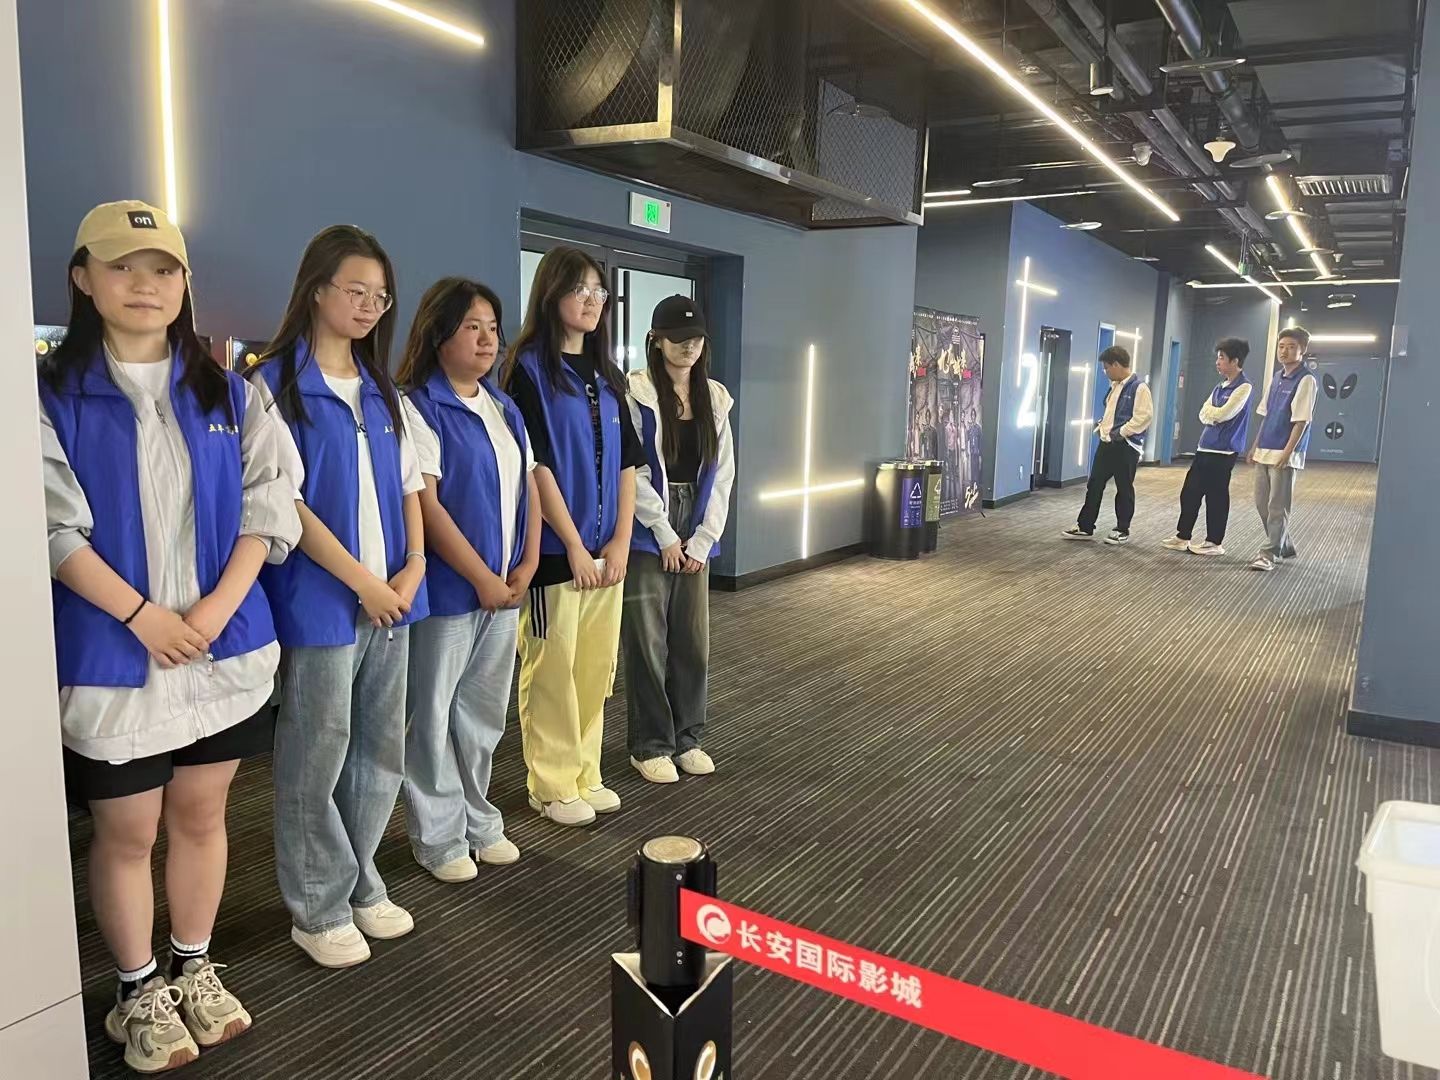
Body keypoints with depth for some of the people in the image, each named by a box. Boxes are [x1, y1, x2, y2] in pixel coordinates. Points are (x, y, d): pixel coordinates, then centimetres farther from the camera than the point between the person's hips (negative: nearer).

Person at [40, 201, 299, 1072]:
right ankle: (140, 991, 29)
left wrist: (217, 609, -10)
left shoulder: (228, 394, 5)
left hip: (225, 645, 3)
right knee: (127, 830, 10)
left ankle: (195, 969, 33)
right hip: (112, 654, -3)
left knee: (202, 812, 15)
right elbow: (56, 527, -10)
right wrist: (142, 615, -16)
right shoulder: (51, 394, -4)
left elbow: (265, 509, 0)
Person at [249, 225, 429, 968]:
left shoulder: (380, 389, 13)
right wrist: (362, 581, -14)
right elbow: (284, 501, -13)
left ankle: (360, 885, 30)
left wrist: (413, 567, -2)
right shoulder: (274, 385, -7)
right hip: (320, 603, -6)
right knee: (316, 760, 4)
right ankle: (317, 908, 20)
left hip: (391, 597, 6)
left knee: (381, 752, 14)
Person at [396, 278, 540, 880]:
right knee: (433, 713, 6)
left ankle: (477, 820, 31)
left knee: (484, 712, 16)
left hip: (505, 587, 7)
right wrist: (482, 578, -14)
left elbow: (528, 485, 14)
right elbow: (424, 504, -16)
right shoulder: (417, 406, -10)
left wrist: (527, 564, 1)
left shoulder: (505, 409, 13)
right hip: (448, 588, -7)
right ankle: (438, 835, 20)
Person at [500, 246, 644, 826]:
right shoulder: (529, 368, -6)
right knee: (552, 669, 3)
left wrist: (621, 540, 0)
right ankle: (552, 785, 16)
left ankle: (585, 773, 26)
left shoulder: (606, 375, 13)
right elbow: (536, 463, -12)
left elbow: (626, 462, 10)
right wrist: (574, 546, -14)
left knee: (597, 666, 12)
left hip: (606, 550, 6)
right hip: (555, 549, -6)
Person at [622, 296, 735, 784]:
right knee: (648, 643, 2)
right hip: (647, 536, -5)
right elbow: (631, 471, -11)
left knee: (693, 642, 10)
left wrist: (702, 539, -1)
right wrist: (665, 535, -10)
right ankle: (650, 745, 16)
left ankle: (688, 737, 25)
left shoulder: (715, 398, 9)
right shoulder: (635, 393, -8)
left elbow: (722, 474, 7)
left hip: (696, 537, 5)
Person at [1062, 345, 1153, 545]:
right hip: (1107, 443, 8)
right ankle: (1085, 527, 14)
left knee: (1124, 489, 3)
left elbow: (1144, 416, -19)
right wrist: (1102, 424, 10)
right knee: (1094, 485, 8)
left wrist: (1122, 432, -20)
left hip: (1126, 446, -8)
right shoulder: (1114, 386, 14)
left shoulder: (1138, 387, -13)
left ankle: (1122, 531, 14)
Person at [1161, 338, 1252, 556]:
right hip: (1205, 446, 8)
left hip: (1224, 451, -8)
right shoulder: (1220, 387, 16)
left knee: (1216, 496, 0)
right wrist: (1215, 414, -11)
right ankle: (1183, 536, 17)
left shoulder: (1243, 386, -10)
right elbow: (1203, 415, 10)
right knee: (1190, 491, 9)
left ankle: (1215, 542, 11)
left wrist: (1210, 410, 2)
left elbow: (1223, 414, -18)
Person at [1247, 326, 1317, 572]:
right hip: (1265, 451, 8)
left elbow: (1301, 420, -15)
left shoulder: (1305, 380, -10)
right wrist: (1256, 446, 16)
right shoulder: (1277, 377, 13)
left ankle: (1269, 553, 2)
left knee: (1277, 506, -3)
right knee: (1262, 503, 12)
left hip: (1285, 454, -8)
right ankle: (1283, 546, 26)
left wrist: (1287, 452, -19)